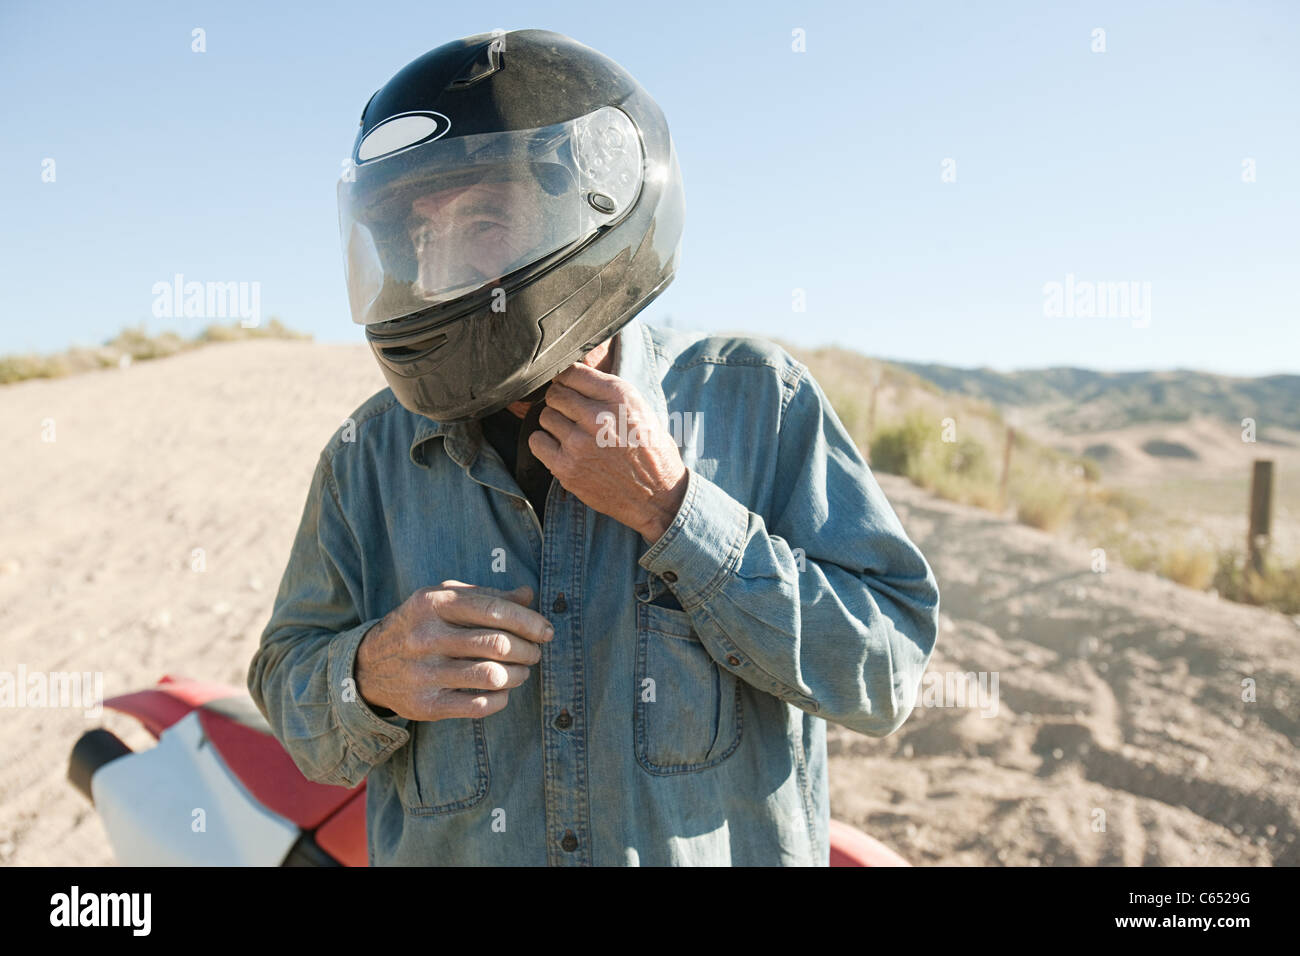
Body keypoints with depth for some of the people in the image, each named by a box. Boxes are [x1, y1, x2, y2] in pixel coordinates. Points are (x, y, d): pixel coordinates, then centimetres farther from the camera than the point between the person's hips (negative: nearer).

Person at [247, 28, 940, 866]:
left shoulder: (758, 401, -15)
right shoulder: (372, 457, -10)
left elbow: (888, 671, -18)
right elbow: (289, 688, -1)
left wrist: (669, 508, -27)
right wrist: (370, 674, -23)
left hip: (729, 845, -1)